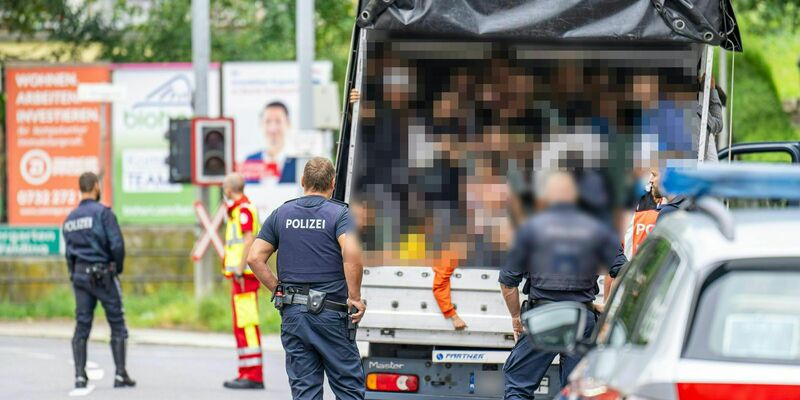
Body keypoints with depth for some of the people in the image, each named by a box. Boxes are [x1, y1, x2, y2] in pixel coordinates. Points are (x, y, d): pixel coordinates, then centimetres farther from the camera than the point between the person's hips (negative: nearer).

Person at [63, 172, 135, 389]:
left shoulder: (70, 219, 11)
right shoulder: (102, 212, -9)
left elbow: (69, 250, 10)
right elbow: (117, 244, -15)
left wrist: (74, 273, 13)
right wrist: (118, 267, 0)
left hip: (79, 274, 5)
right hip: (103, 273, -5)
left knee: (81, 327, 6)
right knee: (117, 324, 2)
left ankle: (80, 376, 1)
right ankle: (120, 375, -1)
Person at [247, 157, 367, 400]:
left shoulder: (281, 214, 9)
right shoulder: (339, 213, -4)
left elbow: (254, 258, 3)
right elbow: (352, 253, -22)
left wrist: (278, 289, 9)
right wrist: (355, 297, -13)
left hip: (292, 313, 4)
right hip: (331, 314, -4)